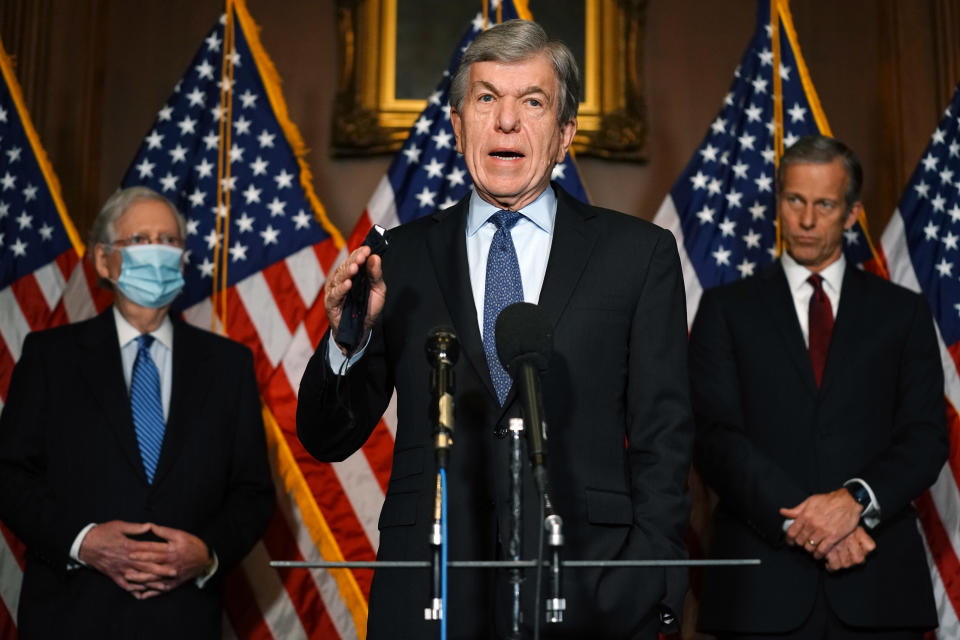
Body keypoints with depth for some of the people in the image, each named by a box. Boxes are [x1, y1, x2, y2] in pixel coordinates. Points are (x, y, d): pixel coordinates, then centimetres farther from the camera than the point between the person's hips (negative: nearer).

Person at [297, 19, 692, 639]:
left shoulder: (641, 254, 3)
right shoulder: (400, 258, 6)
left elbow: (663, 441, 2)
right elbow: (327, 441, 6)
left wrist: (646, 589, -7)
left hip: (588, 589, -1)